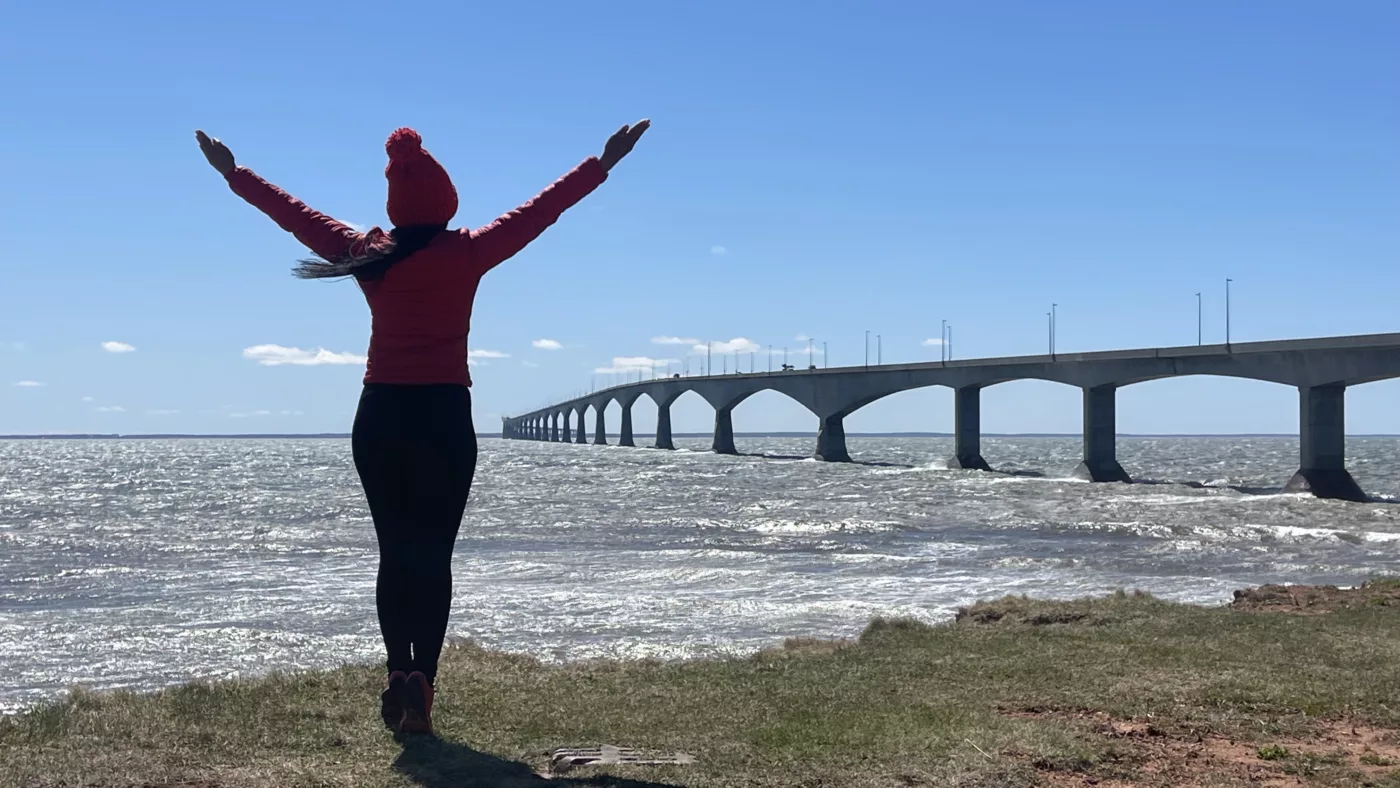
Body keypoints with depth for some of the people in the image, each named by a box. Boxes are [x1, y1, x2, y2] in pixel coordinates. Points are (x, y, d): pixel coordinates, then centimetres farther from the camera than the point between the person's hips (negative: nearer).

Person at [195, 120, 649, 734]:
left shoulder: (366, 253, 3)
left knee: (394, 554, 11)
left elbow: (292, 213, 14)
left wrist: (233, 173, 28)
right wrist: (603, 163, 8)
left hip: (379, 417, 3)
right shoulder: (467, 252, -5)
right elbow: (539, 211, 0)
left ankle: (399, 671, -2)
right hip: (444, 418, -3)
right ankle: (421, 686, -6)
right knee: (433, 557, 2)